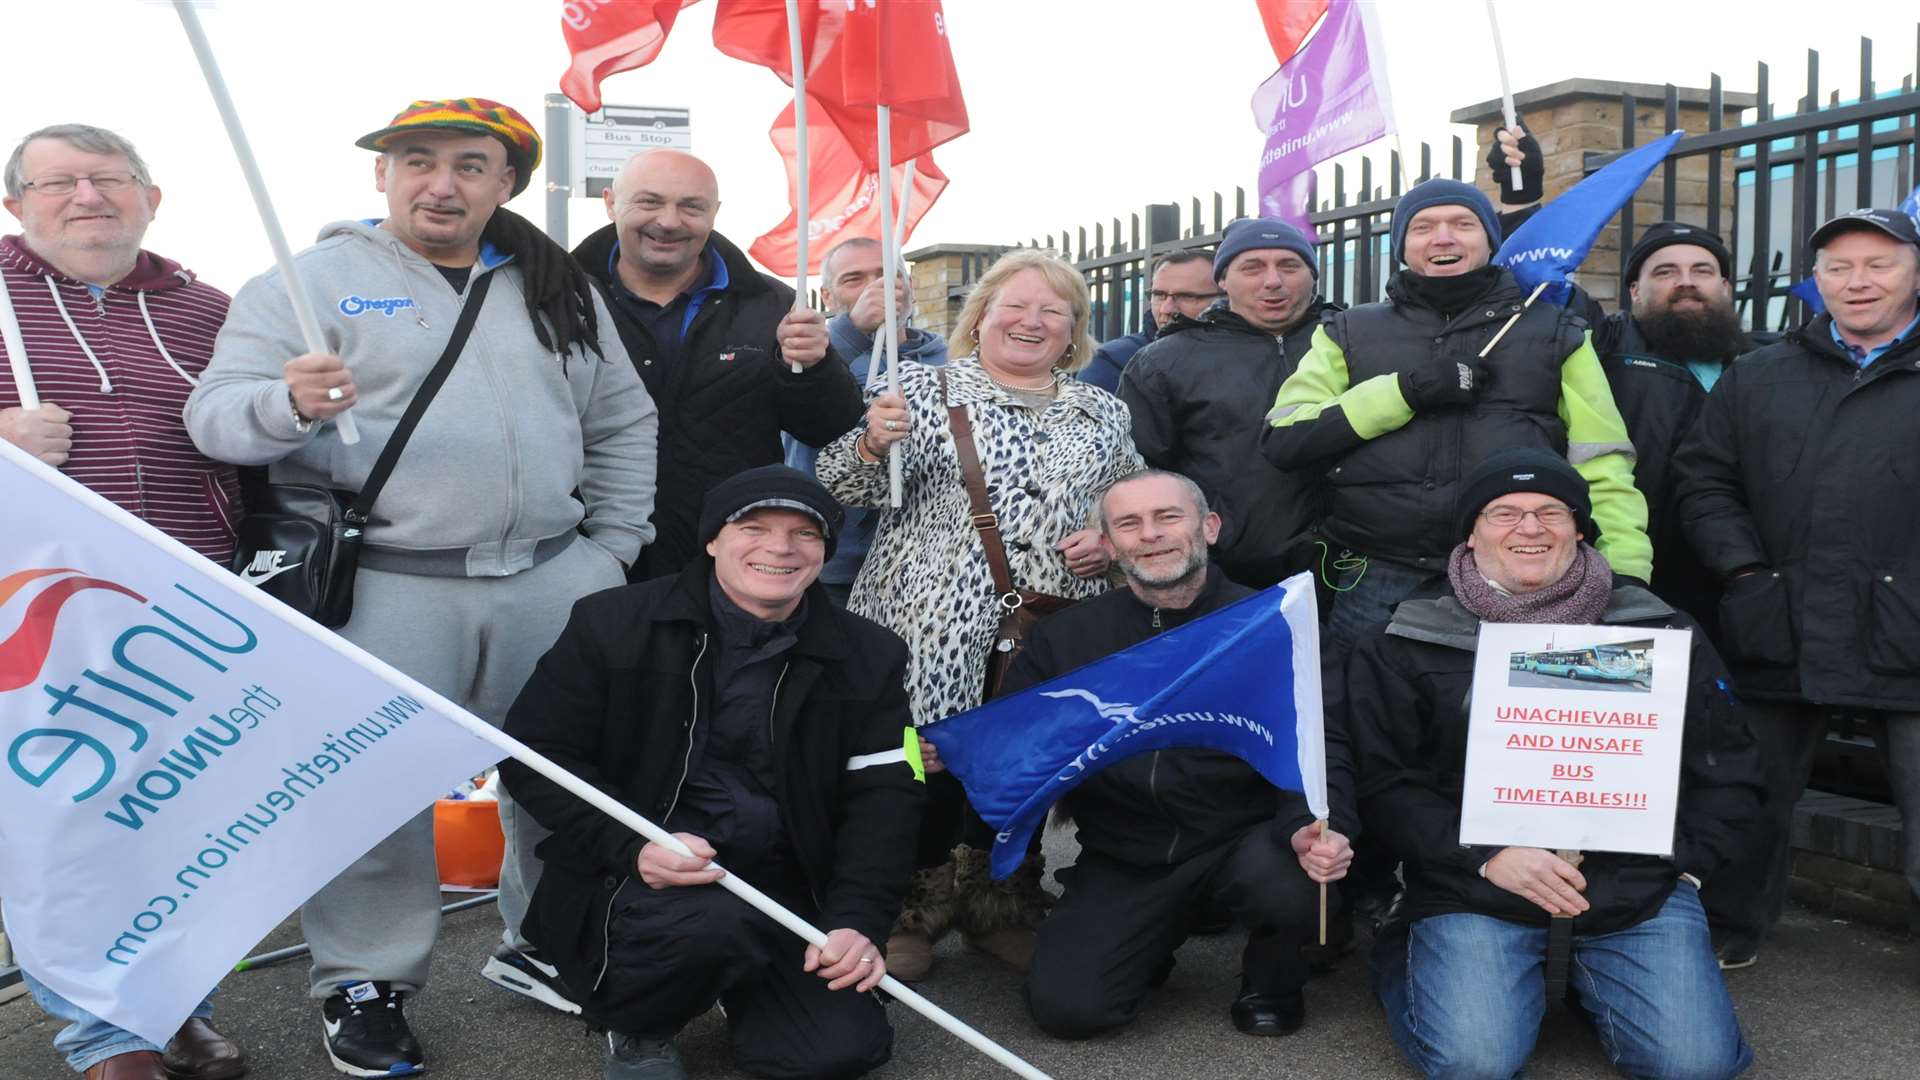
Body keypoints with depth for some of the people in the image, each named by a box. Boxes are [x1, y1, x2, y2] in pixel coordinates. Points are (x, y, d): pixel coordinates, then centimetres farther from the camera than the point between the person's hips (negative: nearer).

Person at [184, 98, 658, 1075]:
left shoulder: (561, 289, 13)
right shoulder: (311, 281, 1)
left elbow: (622, 422, 16)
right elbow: (216, 413, -6)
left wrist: (613, 546, 8)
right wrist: (289, 402, -28)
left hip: (553, 580, 4)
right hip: (383, 587, -3)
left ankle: (546, 945, 32)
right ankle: (365, 982, 21)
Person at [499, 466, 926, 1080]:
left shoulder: (868, 658, 4)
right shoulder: (613, 625, -4)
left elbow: (883, 799, 0)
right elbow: (532, 752, -4)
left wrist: (857, 921, -15)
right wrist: (630, 846, -20)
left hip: (785, 887, 3)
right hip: (633, 879, -3)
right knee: (715, 923, -35)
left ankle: (736, 978, 21)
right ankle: (636, 1023, 1)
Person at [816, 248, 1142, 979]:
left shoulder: (1103, 413, 16)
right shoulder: (922, 387, 6)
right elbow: (847, 487, 0)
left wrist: (1112, 539, -1)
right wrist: (873, 444, -21)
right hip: (936, 634, -3)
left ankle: (1000, 904, 28)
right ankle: (914, 910, 18)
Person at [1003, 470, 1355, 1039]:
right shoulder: (1064, 637, 4)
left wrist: (1311, 826, -31)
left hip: (1243, 840, -1)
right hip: (1123, 858, 2)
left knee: (1294, 876, -34)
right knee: (1065, 1008, -14)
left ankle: (1271, 981, 4)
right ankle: (1160, 933, 21)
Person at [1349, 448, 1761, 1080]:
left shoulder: (1657, 632, 10)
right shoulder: (1410, 646, 3)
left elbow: (1728, 770, 15)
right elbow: (1383, 785, 0)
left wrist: (1688, 862, 0)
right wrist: (1487, 856, -13)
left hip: (1637, 881, 3)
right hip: (1473, 885, -2)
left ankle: (1586, 976, 16)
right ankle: (1405, 963, 13)